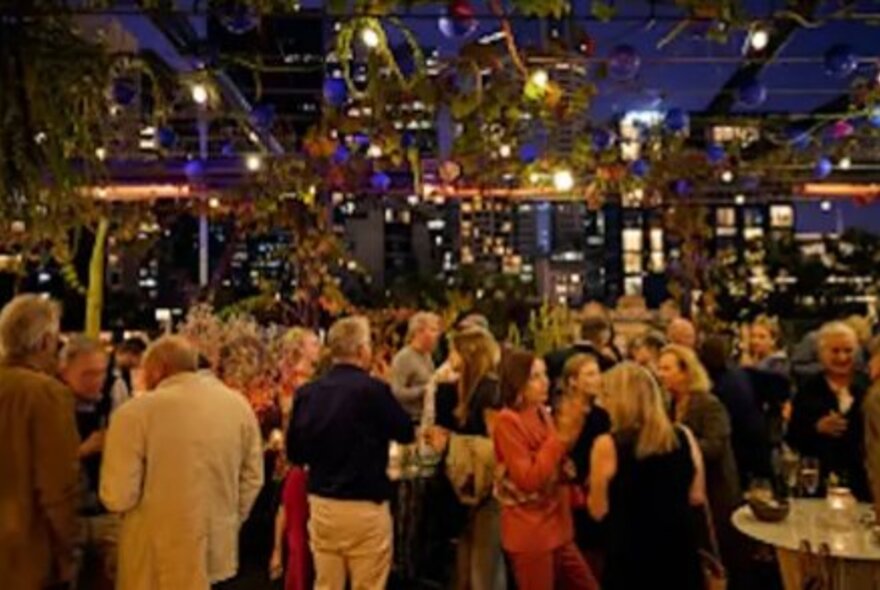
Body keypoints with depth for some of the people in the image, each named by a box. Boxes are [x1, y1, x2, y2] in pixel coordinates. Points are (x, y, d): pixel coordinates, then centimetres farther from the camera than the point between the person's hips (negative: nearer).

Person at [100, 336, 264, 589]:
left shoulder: (136, 412, -16)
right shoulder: (239, 405, 0)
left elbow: (117, 497, -15)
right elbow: (252, 479, 5)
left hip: (156, 561, -4)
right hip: (218, 552, 4)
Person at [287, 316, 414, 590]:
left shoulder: (307, 392, -1)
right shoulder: (373, 389, -17)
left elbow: (294, 452, 7)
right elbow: (406, 433, -2)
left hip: (321, 504, 5)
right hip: (365, 507, -5)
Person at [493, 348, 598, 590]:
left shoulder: (542, 414, 8)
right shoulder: (507, 421, -17)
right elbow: (528, 479, -22)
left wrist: (568, 435, -2)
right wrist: (560, 437, -21)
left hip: (555, 528, 8)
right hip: (529, 534, -8)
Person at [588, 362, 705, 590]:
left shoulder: (607, 445, -15)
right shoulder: (684, 437, -4)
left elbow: (598, 511, -8)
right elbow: (697, 497, 5)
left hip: (631, 556, -4)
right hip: (679, 550, 4)